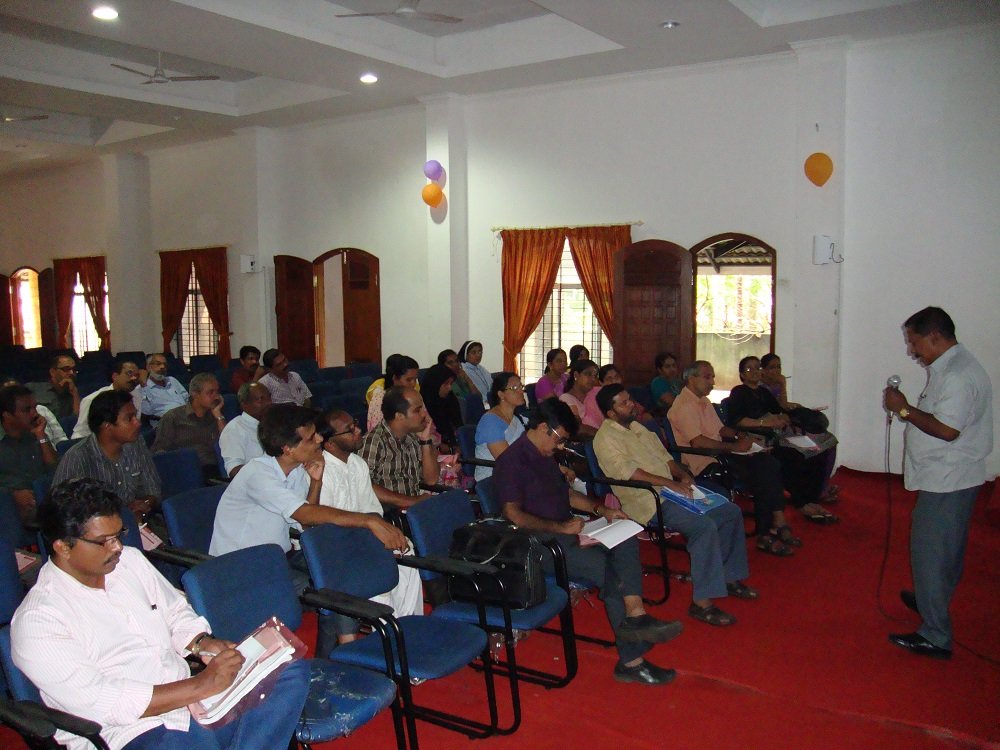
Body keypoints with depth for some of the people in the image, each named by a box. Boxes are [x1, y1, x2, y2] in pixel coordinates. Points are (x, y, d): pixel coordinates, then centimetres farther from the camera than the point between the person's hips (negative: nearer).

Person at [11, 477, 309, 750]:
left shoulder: (129, 559, 10)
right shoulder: (36, 623, -10)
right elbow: (103, 704, -17)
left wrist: (201, 643, -1)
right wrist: (202, 685, -20)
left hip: (196, 699, 8)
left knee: (294, 670, -10)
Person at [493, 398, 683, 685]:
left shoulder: (544, 457, 17)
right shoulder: (512, 462, -11)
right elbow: (513, 515, -19)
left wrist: (601, 510, 13)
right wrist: (560, 527, -19)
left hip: (565, 532, 9)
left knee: (626, 541, -17)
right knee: (608, 570, -24)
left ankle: (635, 614, -29)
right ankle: (632, 660, -16)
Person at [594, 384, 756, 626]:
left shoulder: (637, 427, 19)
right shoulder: (606, 438, -10)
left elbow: (664, 456, 22)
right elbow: (629, 472, -23)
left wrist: (683, 475, 3)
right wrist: (670, 483, -23)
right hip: (647, 502, -10)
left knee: (731, 511, 6)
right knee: (704, 526, -29)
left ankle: (729, 577, 18)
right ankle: (702, 601, -24)